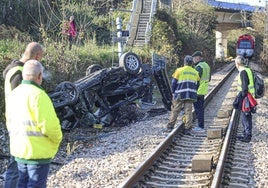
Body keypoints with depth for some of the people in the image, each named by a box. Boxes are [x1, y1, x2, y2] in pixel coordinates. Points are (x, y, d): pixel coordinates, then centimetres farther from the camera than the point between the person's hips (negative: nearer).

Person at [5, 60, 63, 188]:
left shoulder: (14, 95, 7)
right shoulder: (38, 95, -20)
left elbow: (11, 123, 14)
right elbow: (50, 125, -24)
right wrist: (57, 138, -5)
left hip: (20, 149, 8)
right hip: (38, 151, -8)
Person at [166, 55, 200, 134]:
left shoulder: (179, 70, -3)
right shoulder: (195, 72, 9)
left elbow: (174, 83, -2)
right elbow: (197, 84, 14)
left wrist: (173, 92, 11)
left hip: (180, 95, -3)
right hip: (191, 95, 3)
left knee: (175, 111, 5)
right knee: (188, 111, 4)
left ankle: (170, 126, 12)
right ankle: (187, 129, 1)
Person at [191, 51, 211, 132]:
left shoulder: (199, 67, -18)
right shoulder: (207, 65, 14)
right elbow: (209, 79, 21)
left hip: (198, 91, -10)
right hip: (203, 91, 10)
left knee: (198, 109, -4)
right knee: (201, 108, 15)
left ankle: (200, 126, -2)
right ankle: (201, 125, 21)